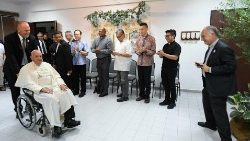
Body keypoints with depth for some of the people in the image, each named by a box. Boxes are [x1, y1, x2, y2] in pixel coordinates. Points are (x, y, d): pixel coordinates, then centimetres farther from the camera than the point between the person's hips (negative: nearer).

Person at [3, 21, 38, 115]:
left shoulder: (32, 38, -5)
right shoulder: (9, 39, -15)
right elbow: (10, 56, -21)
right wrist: (17, 71, -29)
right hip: (13, 69, -2)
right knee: (15, 90, 8)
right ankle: (18, 109, 25)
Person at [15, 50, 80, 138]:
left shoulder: (47, 65, 21)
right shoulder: (26, 69, 7)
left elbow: (56, 76, 17)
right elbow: (28, 84, -6)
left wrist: (61, 83, -4)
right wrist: (42, 88, -21)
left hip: (54, 87, 5)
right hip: (39, 91, -4)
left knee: (67, 92, -24)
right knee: (51, 99, -35)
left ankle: (69, 119, -22)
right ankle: (56, 126, -29)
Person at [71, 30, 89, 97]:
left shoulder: (84, 43, -3)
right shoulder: (73, 43, 6)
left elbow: (86, 53, -8)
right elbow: (71, 54, 7)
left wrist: (79, 51, -19)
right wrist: (73, 51, -14)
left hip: (82, 63, -3)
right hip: (74, 63, 4)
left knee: (83, 78, 6)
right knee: (75, 78, 13)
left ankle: (83, 91, 19)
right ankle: (76, 90, 27)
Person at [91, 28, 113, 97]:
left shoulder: (108, 40, -8)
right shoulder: (96, 39, 10)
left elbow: (110, 50, -15)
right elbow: (92, 48, 11)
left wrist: (101, 51, -19)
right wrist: (95, 50, -11)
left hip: (105, 59, -5)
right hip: (98, 59, 5)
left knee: (105, 76, 1)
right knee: (100, 75, 15)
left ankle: (105, 91, 12)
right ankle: (99, 88, 30)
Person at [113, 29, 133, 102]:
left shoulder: (127, 43, -9)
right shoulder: (117, 43, 16)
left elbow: (129, 54, -18)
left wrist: (119, 53, -20)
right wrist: (113, 52, -2)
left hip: (124, 66, -7)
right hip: (118, 65, 8)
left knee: (124, 81, -3)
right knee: (120, 80, 15)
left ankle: (125, 96, 6)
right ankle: (123, 92, 30)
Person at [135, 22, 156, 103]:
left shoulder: (151, 39, -7)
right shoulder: (138, 38, 6)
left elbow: (153, 52, -9)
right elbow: (136, 50, 9)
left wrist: (145, 50, -24)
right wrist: (138, 51, -13)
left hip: (148, 63, -4)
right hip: (139, 62, 4)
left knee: (147, 80, 5)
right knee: (141, 80, 12)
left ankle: (147, 96, 20)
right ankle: (141, 95, 29)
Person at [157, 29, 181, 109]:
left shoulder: (177, 46, -9)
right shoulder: (165, 45, 12)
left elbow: (175, 57, -21)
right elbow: (162, 56, 14)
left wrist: (164, 54, -23)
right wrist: (160, 54, -9)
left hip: (172, 69, -7)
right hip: (164, 68, 7)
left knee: (172, 85, 2)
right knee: (165, 84, 11)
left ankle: (173, 102, 14)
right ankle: (167, 100, 24)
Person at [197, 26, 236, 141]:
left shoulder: (224, 48, -21)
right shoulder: (211, 48, 8)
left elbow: (231, 66, -25)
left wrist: (210, 69, -24)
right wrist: (203, 66, 2)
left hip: (218, 87, -10)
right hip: (208, 85, 10)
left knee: (219, 112, 0)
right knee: (207, 105, 27)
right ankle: (210, 124, 49)